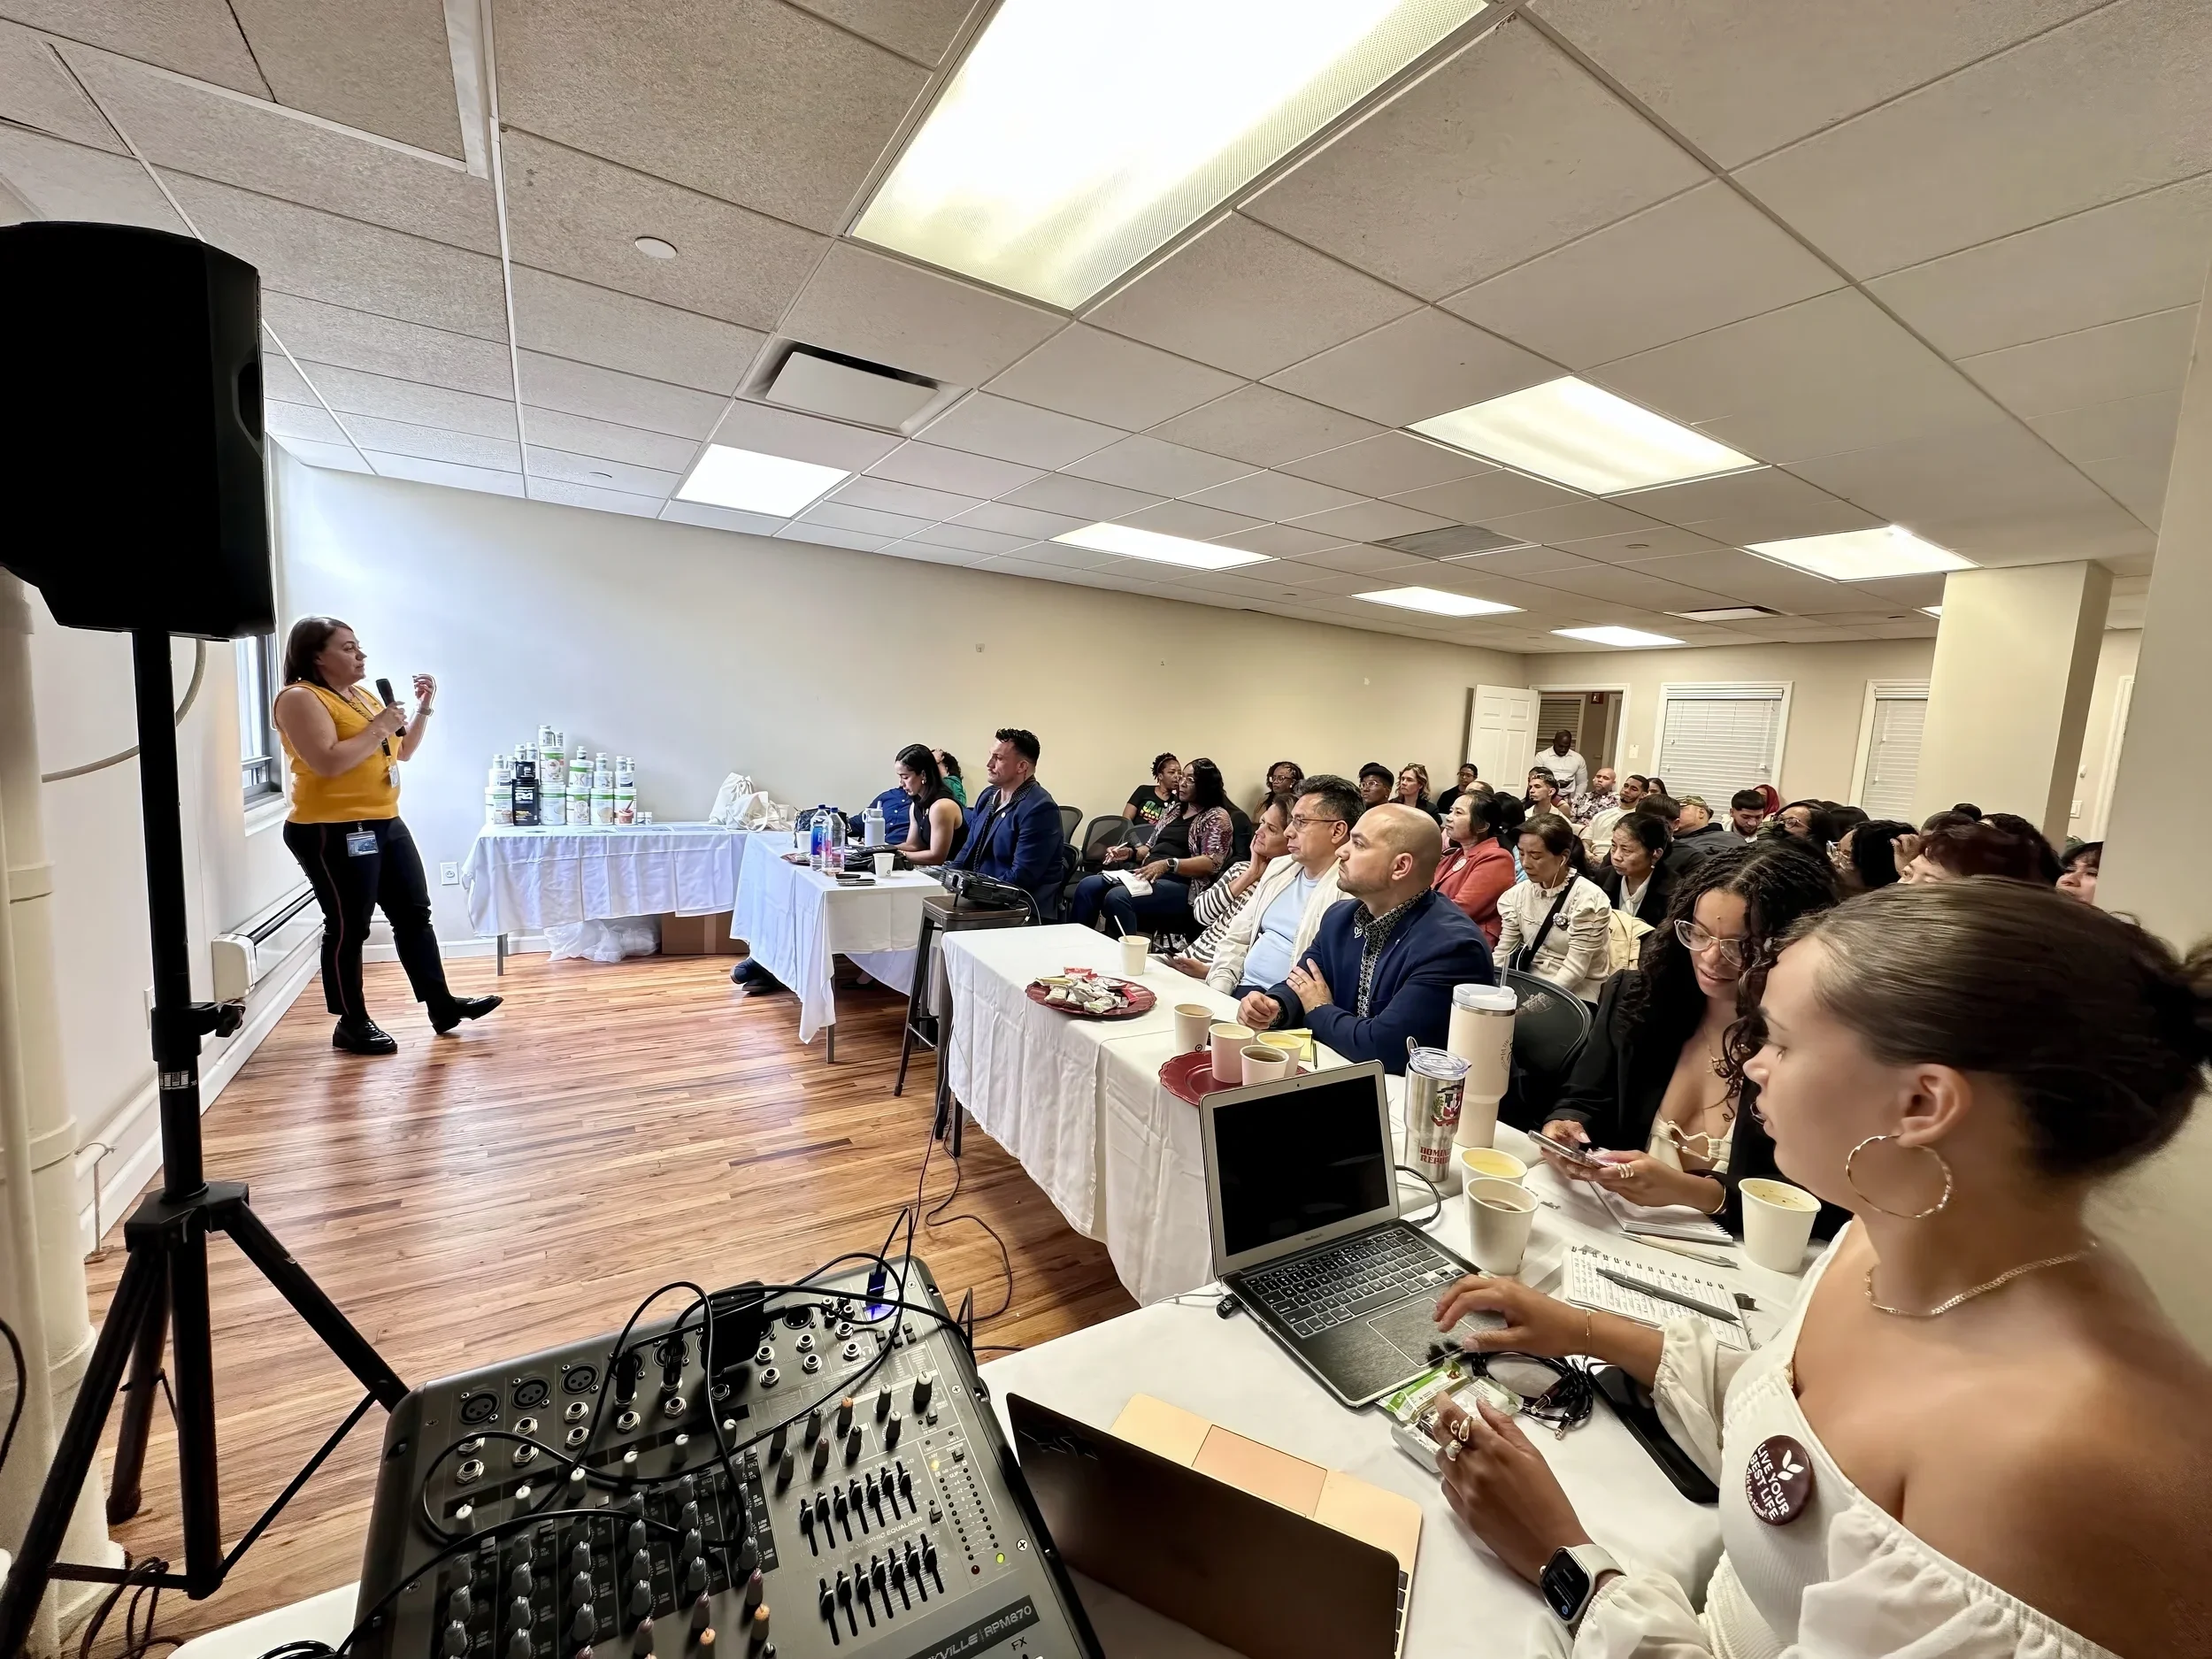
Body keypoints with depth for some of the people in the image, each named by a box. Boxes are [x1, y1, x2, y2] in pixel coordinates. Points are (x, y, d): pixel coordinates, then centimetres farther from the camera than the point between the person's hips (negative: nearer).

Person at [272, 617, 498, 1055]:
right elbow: (327, 762, -23)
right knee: (348, 928, 0)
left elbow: (402, 751, 20)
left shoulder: (363, 695, 15)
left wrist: (424, 708, 11)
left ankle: (442, 1005, 16)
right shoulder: (300, 699, -10)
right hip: (333, 832, -9)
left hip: (384, 824, 9)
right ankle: (352, 1024, 12)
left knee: (414, 914, 9)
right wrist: (378, 727, -17)